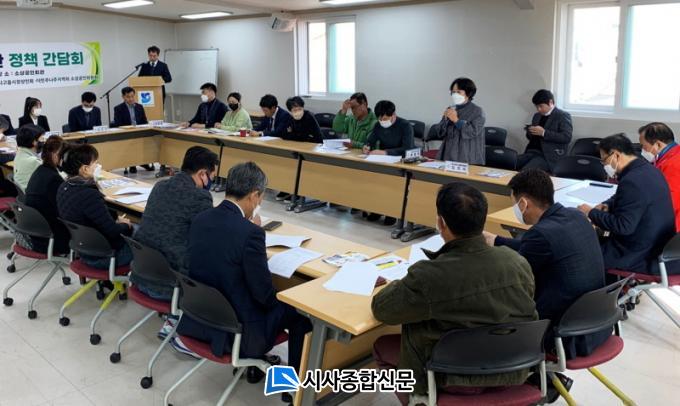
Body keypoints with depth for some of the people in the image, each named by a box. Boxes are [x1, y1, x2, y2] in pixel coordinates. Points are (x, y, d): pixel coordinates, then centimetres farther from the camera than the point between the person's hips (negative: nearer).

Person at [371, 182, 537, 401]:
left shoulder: (428, 276, -29)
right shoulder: (517, 261, -16)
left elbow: (380, 309, -11)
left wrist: (401, 285, 9)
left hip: (460, 377, -5)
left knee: (382, 346, 18)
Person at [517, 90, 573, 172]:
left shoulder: (563, 116, 0)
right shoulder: (537, 116, 21)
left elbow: (566, 137, -13)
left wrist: (543, 133, -17)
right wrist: (530, 131, 4)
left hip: (549, 156, -7)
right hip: (531, 152, 7)